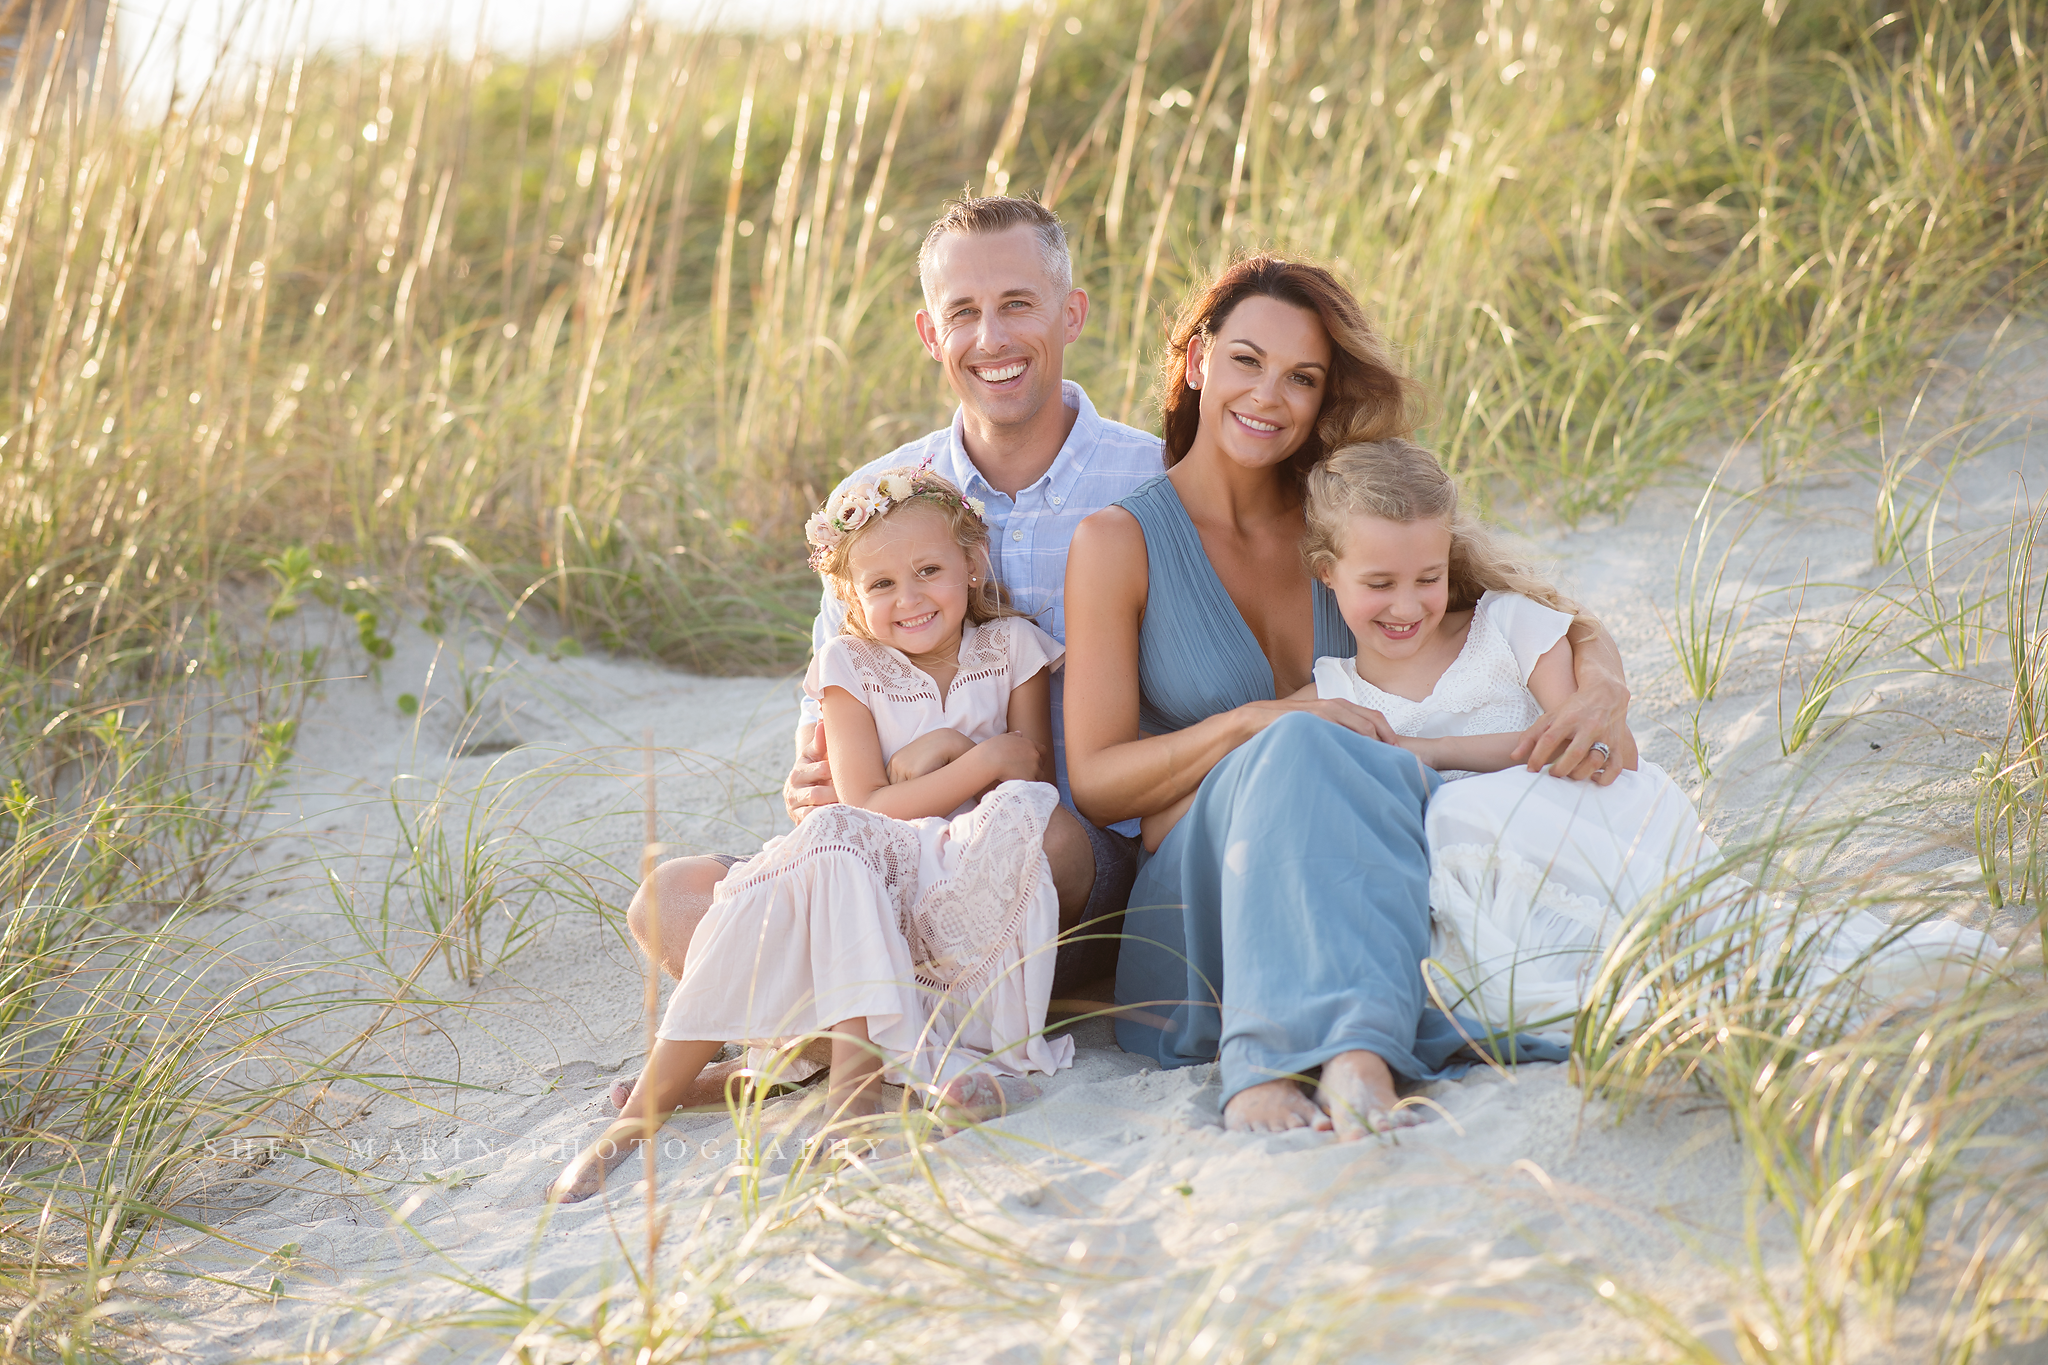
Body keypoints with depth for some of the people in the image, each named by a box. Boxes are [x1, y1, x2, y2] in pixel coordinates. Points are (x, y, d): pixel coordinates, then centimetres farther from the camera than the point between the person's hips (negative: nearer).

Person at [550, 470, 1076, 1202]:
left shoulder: (1010, 648, 9)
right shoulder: (850, 666, 5)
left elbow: (1038, 780, 6)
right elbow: (867, 809, -6)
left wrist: (944, 752, -9)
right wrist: (989, 760, -12)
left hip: (983, 903, 1)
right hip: (874, 889, 0)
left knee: (1021, 812, -31)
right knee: (830, 839, -35)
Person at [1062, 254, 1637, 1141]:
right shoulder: (1120, 543, 1)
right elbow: (1094, 782, -2)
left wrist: (1602, 695, -13)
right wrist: (1255, 723, -18)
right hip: (1201, 895, -3)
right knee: (1297, 750, -34)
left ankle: (1275, 1069, -45)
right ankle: (1349, 1053, -51)